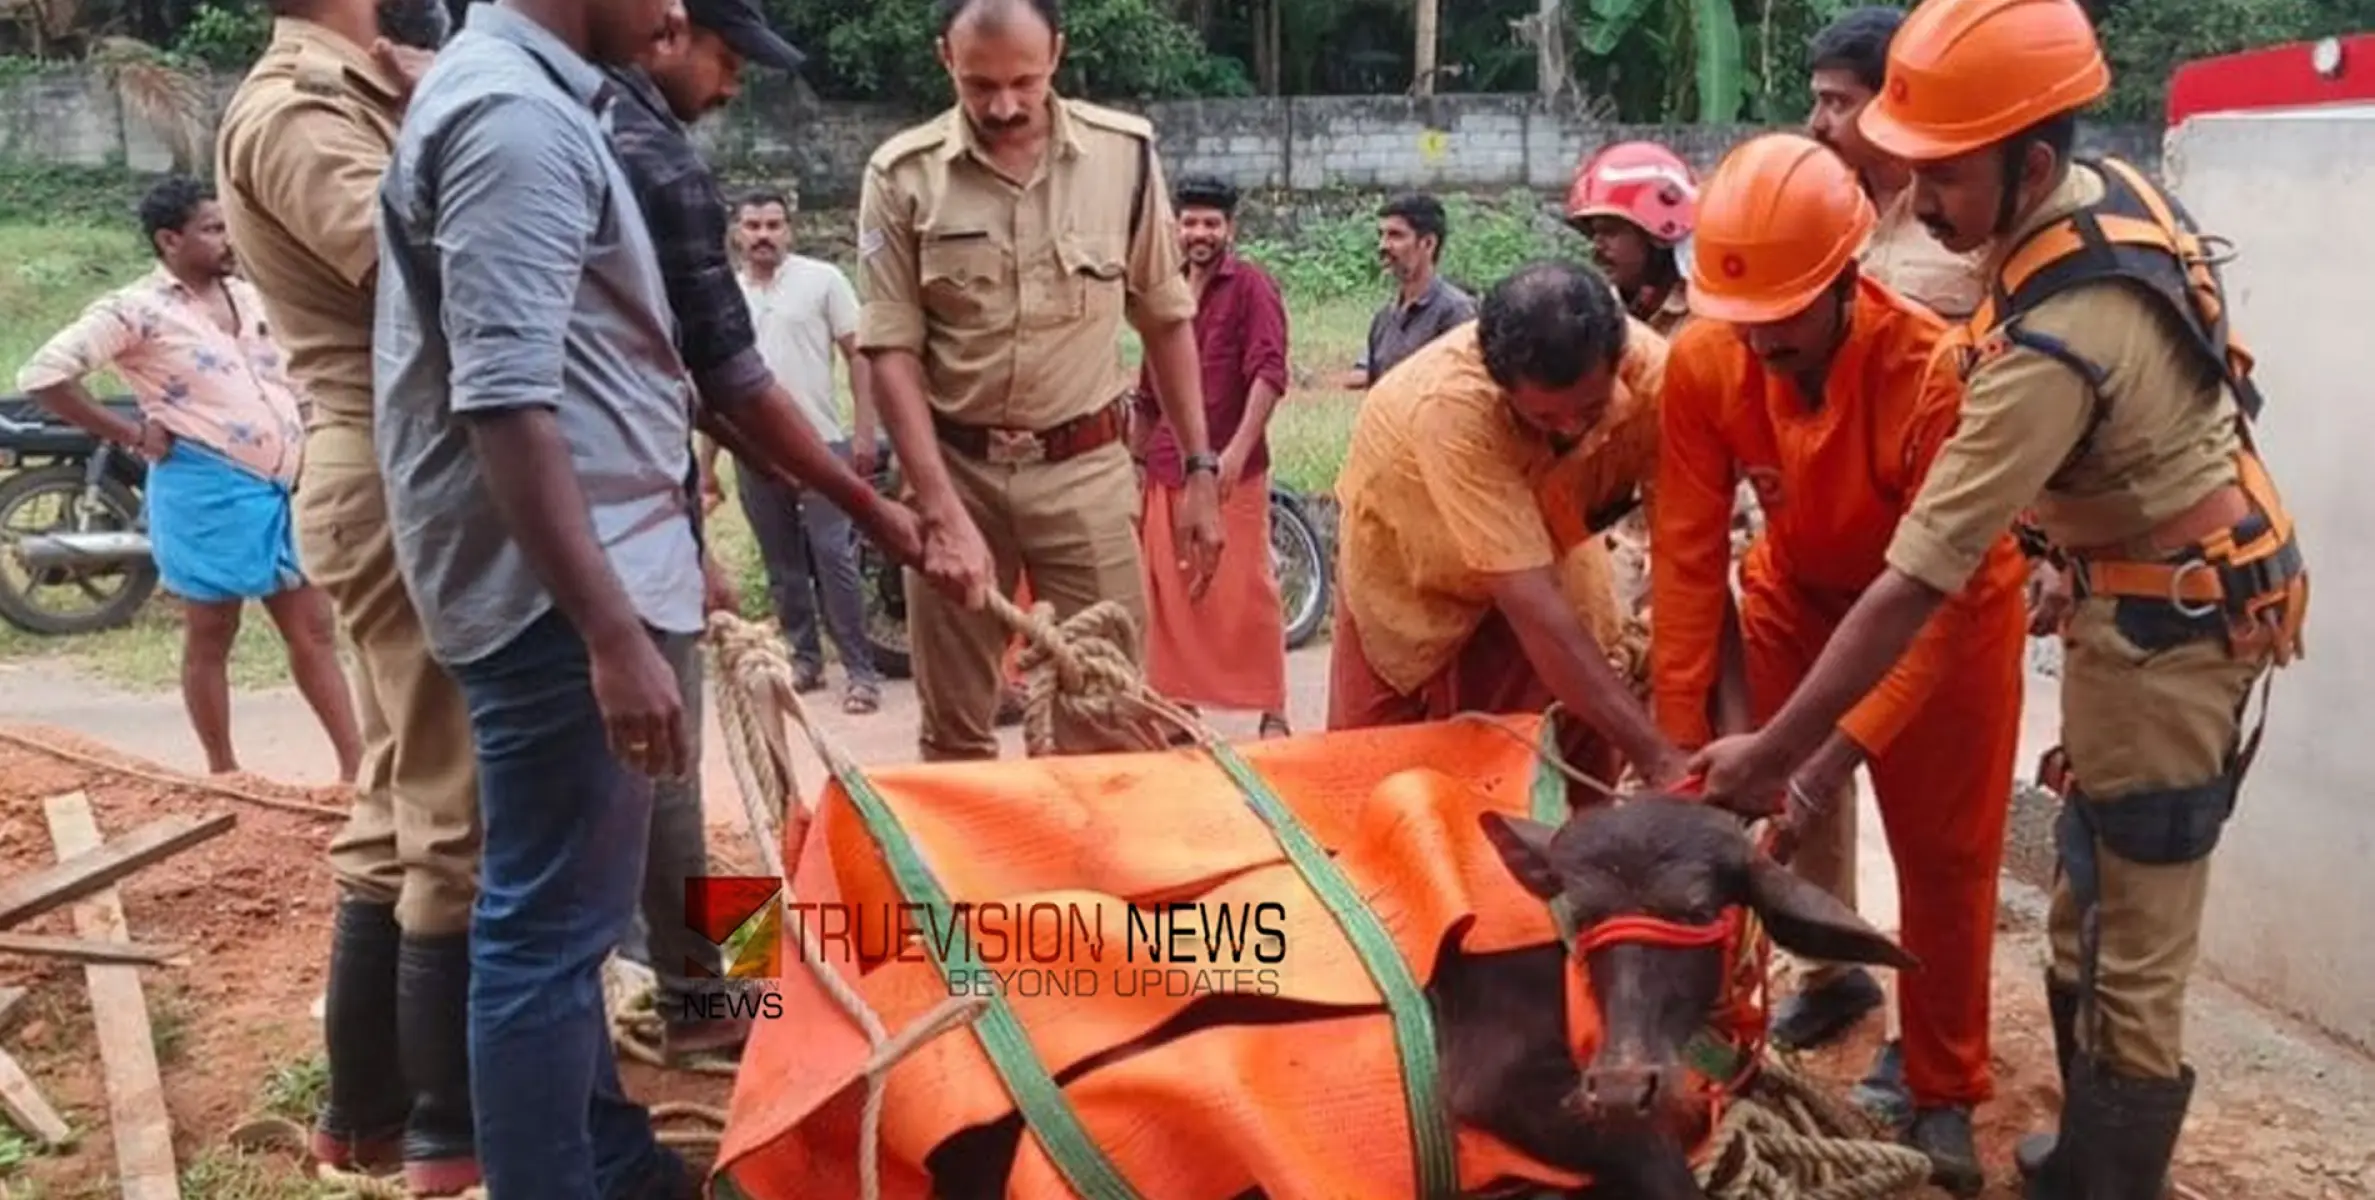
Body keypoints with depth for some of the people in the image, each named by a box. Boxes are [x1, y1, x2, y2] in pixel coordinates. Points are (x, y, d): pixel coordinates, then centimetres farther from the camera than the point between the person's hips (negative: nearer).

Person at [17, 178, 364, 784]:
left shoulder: (249, 297, 11)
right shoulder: (137, 309, -10)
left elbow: (289, 373, 26)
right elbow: (42, 374, -16)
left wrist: (311, 448, 11)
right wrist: (132, 434, -13)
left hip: (282, 488, 6)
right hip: (208, 492, -6)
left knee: (313, 632, 6)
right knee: (210, 637, 7)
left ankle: (357, 765, 9)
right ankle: (223, 773, 18)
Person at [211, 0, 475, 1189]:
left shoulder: (351, 99, 19)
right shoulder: (294, 109, -12)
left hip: (401, 481, 10)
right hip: (401, 486, -10)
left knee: (401, 807, 16)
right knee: (458, 817, -2)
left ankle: (364, 1105, 28)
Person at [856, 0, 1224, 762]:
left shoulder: (1126, 153, -2)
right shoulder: (902, 175, -5)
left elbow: (1166, 323, 7)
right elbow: (891, 350, -5)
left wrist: (1200, 468, 4)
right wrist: (940, 505, -13)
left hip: (1086, 468, 0)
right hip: (956, 468, 0)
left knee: (1104, 718, 2)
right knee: (953, 728, 10)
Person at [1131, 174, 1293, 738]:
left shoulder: (1251, 285, -2)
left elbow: (1269, 373, -14)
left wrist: (1238, 449, -24)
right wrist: (1138, 460, 23)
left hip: (1230, 472, -6)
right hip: (1168, 471, 6)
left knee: (1245, 592, -5)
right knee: (1168, 591, 9)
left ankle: (1272, 712, 2)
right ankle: (1174, 701, 20)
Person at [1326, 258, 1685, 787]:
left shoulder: (1648, 369, -32)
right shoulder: (1453, 403, -42)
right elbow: (1531, 604, -44)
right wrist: (1658, 757, -47)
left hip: (1543, 548, 3)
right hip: (1411, 565, -3)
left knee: (1574, 766, 1)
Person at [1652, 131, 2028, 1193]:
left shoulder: (1937, 374, -36)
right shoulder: (1702, 362, -25)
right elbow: (1687, 555, -22)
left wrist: (1845, 744, -42)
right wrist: (1680, 734, -24)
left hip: (1947, 607, -3)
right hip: (1798, 593, 3)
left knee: (1943, 851, 4)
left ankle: (1943, 1094, 19)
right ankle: (1832, 972, 27)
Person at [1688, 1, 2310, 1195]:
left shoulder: (2052, 346, -32)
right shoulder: (2113, 187, -4)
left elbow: (1912, 585, -31)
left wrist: (1771, 753, -26)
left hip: (2168, 622, -10)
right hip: (2182, 583, 10)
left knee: (2127, 954, -1)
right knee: (2095, 917, 18)